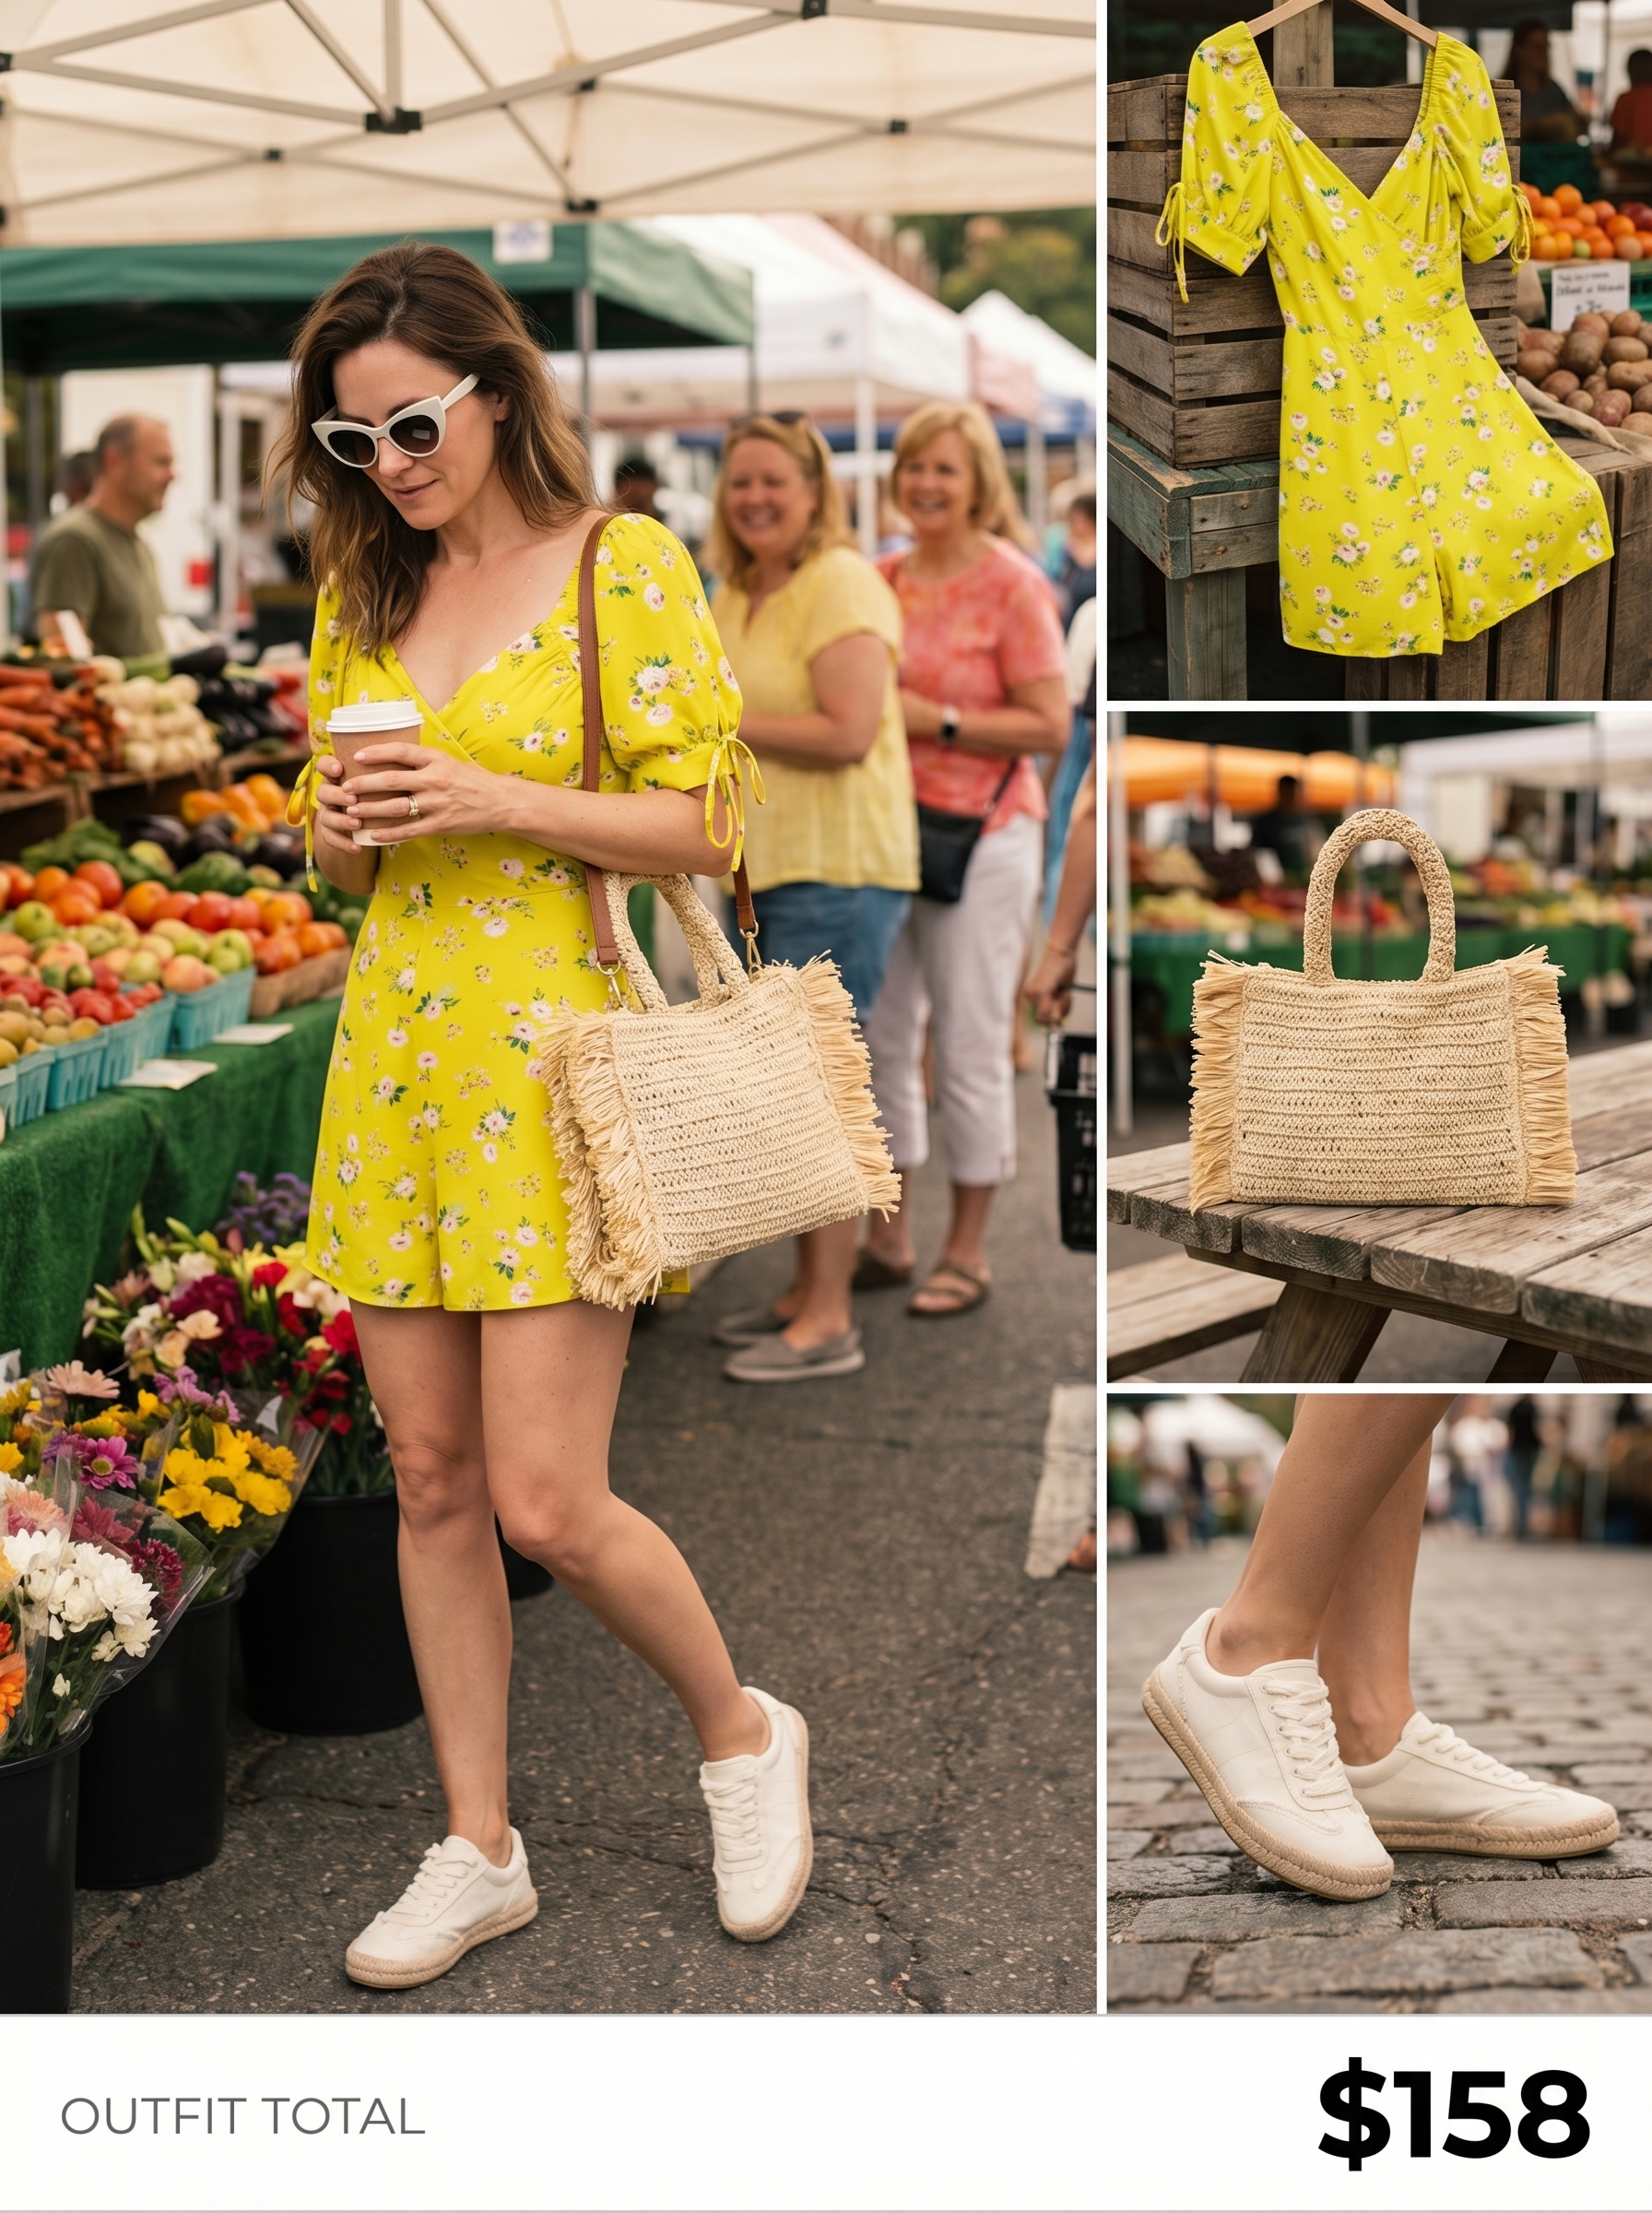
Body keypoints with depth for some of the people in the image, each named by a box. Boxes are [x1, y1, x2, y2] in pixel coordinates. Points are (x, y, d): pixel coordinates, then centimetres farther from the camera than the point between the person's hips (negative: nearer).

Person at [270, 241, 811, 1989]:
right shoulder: (360, 595, 13)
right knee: (432, 1484, 8)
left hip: (552, 1062, -6)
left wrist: (490, 800, -17)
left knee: (547, 1503, -8)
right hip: (395, 1057, 6)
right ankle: (479, 1850, 22)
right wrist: (340, 831, -3)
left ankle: (741, 1735, 20)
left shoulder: (619, 564, -4)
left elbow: (701, 821, -8)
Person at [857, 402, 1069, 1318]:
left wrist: (936, 721, -17)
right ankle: (887, 1238, 22)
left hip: (981, 836, -6)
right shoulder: (880, 579, 9)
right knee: (879, 1039, 9)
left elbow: (1049, 725, -12)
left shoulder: (1012, 585, -7)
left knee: (970, 1048, 0)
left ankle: (967, 1252, 12)